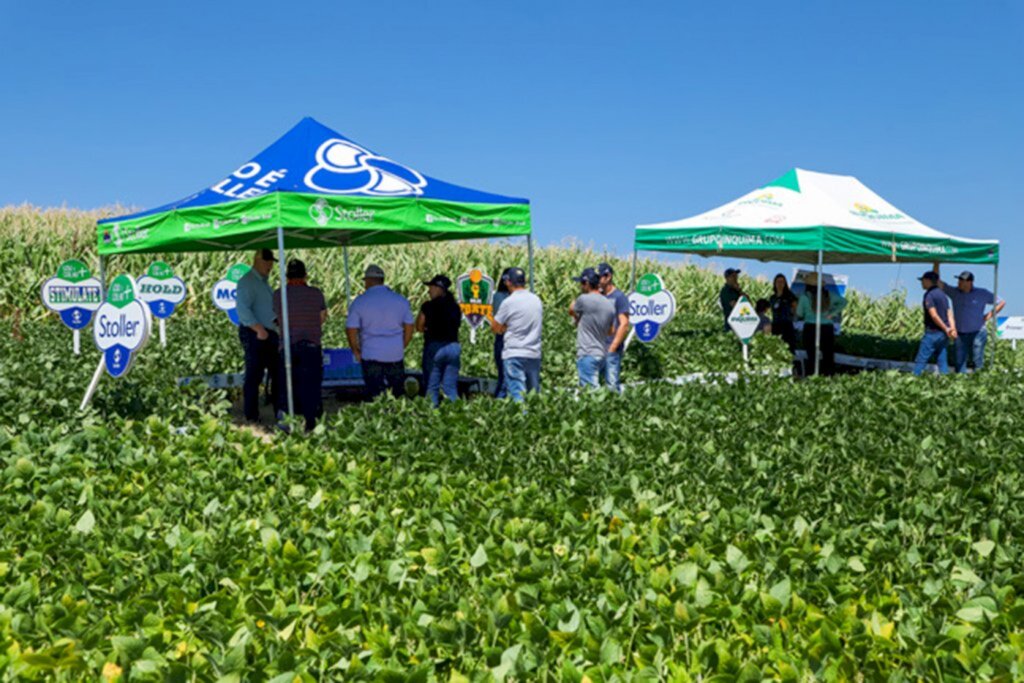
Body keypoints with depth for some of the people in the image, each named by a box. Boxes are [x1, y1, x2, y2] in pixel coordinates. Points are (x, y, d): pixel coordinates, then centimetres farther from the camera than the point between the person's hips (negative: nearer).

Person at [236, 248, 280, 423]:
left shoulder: (264, 282, 19)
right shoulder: (247, 282, -11)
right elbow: (242, 309, -22)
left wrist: (278, 321, 9)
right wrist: (259, 329, -29)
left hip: (269, 333, 10)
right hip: (254, 334, -9)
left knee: (277, 372, 12)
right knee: (254, 375, -6)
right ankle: (252, 417, -1)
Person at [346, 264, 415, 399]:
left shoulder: (359, 302, -2)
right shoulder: (401, 300, 6)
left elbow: (351, 330, -3)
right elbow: (409, 328, 7)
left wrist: (356, 351, 10)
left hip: (371, 355, -2)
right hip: (396, 355, 2)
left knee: (374, 395, 1)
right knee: (399, 394, 7)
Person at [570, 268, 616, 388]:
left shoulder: (584, 300, -14)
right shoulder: (610, 305, 8)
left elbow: (571, 310, 5)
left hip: (587, 355, -8)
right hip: (603, 354, 8)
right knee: (596, 388, 16)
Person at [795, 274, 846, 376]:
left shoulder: (805, 297, -7)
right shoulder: (829, 295, 3)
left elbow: (799, 315, 2)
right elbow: (843, 302, 13)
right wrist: (832, 313, 10)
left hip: (810, 328, -3)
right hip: (827, 328, 3)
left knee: (812, 356, 2)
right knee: (828, 356, 6)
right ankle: (829, 377, 6)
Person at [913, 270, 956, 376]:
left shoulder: (929, 295, -11)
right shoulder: (942, 295, 16)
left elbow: (934, 316, -18)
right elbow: (950, 314, 7)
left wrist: (946, 329, -11)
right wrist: (953, 329, -5)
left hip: (932, 333, -8)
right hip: (943, 335, 8)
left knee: (920, 361, -4)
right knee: (943, 362, 9)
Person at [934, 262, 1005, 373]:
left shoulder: (982, 294, 1)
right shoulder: (954, 292, 6)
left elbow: (1001, 302, 9)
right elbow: (938, 282, 2)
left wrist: (989, 316, -1)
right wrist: (936, 264, -5)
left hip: (977, 333, -3)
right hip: (960, 334, 3)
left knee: (978, 362, -4)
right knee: (959, 363, 2)